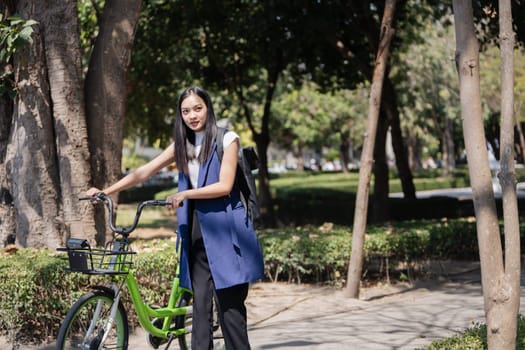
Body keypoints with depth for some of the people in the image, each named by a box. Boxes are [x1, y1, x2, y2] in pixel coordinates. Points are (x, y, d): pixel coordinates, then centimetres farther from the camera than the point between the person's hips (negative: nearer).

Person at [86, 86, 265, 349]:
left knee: (229, 303, -5)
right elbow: (143, 172, 11)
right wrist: (105, 191, 3)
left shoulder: (227, 140, -2)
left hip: (223, 228, -5)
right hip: (195, 229, 5)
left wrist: (185, 194, -20)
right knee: (200, 301, 1)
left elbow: (225, 186, -11)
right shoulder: (182, 145, 13)